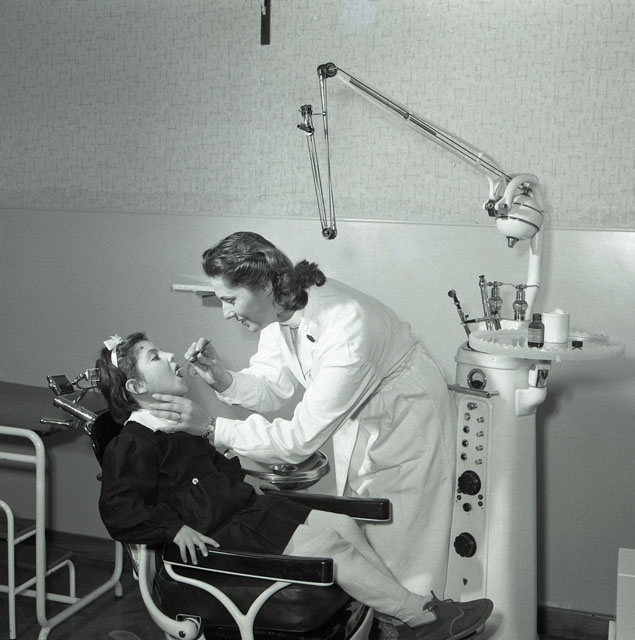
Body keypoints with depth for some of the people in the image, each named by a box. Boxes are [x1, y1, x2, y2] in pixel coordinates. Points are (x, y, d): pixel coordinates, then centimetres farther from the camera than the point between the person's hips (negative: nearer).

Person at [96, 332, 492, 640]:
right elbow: (120, 510, -19)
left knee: (342, 524, -4)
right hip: (217, 534, -10)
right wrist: (176, 528, -25)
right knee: (327, 546, -17)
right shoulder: (134, 444, -13)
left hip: (245, 507, 10)